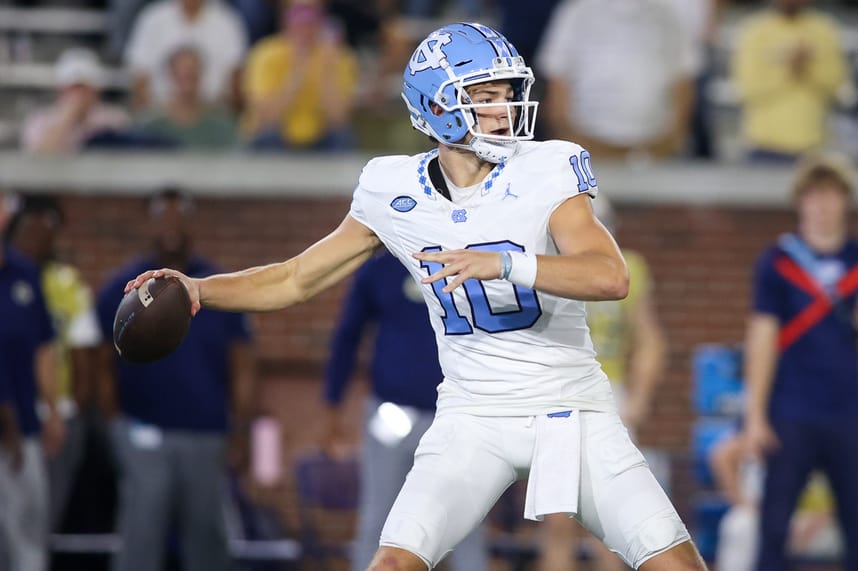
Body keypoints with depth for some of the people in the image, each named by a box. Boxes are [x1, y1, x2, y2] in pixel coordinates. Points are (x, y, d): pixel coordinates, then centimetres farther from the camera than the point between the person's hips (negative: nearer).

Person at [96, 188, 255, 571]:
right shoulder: (121, 291, 2)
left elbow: (241, 370, 5)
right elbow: (102, 365, 5)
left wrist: (240, 435, -2)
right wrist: (111, 425, -3)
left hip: (207, 439, 2)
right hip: (144, 436, -2)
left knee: (206, 539, 9)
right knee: (140, 540, -10)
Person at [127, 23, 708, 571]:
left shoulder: (546, 174, -12)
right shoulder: (395, 192, -2)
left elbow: (611, 277, -26)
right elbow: (296, 280, 8)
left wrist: (502, 263, -39)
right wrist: (200, 290, -7)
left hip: (572, 410, -1)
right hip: (473, 420, 1)